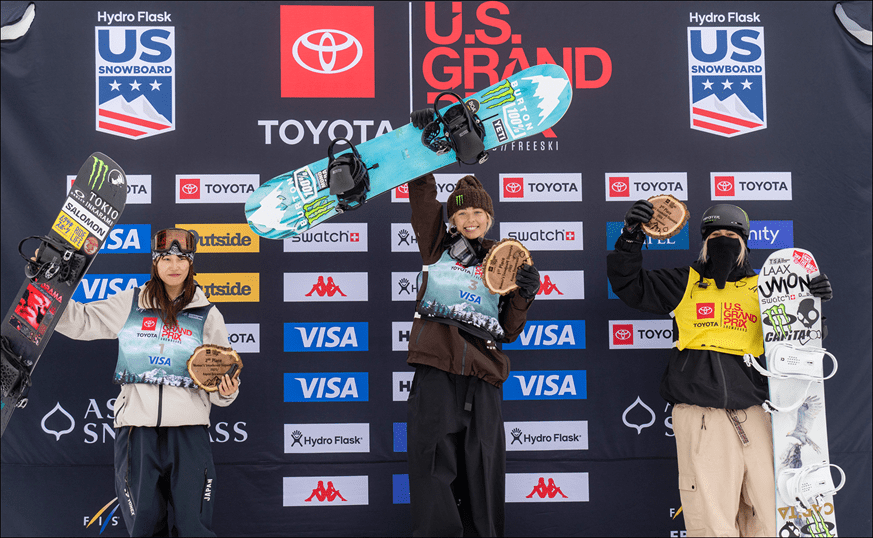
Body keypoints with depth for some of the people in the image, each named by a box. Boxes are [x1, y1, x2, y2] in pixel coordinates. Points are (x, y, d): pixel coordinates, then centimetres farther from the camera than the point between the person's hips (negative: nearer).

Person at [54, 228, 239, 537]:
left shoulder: (207, 314, 8)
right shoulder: (131, 304, 10)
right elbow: (80, 321, 13)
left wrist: (225, 392, -9)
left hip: (188, 428, 0)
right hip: (136, 424, 1)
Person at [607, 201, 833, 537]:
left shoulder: (760, 290, 16)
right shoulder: (685, 283, 13)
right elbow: (631, 287, 9)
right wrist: (631, 238, -4)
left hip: (753, 416, 2)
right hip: (700, 418, -2)